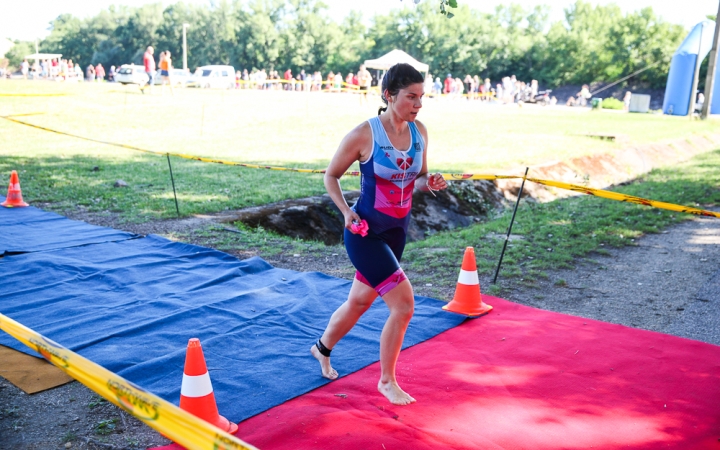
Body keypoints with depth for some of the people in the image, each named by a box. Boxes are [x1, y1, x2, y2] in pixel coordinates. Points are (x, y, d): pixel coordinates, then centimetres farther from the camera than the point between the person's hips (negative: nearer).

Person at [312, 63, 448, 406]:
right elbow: (331, 175, -5)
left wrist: (430, 183, -10)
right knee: (404, 304, -12)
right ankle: (387, 381, 11)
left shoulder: (420, 132, 0)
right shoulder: (364, 135, -17)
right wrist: (346, 212, -18)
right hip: (365, 233, -6)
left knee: (360, 301, 20)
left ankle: (322, 348, 48)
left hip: (398, 231, 7)